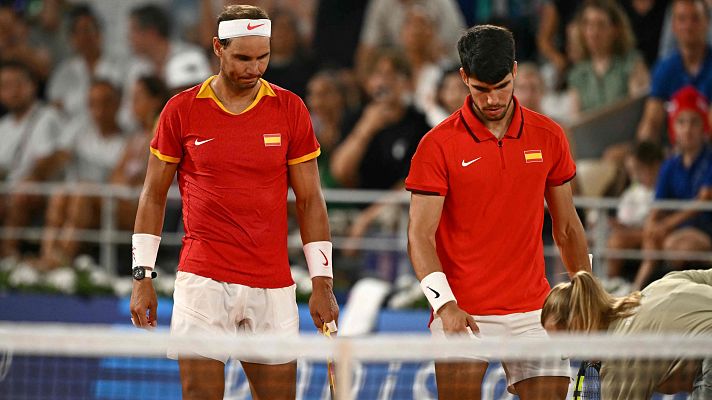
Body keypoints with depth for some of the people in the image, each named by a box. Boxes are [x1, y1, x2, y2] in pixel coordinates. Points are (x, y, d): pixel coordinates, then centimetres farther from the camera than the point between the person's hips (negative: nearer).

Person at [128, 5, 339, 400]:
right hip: (202, 283, -1)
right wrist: (142, 277, 2)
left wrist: (322, 282, 1)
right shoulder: (182, 110, 2)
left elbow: (310, 200, 7)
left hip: (272, 286, 2)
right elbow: (153, 196, 8)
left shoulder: (290, 109, 4)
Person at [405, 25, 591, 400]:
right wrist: (445, 304, -21)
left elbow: (567, 228, 15)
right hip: (462, 314, -3)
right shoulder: (437, 145, -5)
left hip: (533, 312, 3)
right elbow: (420, 236, -8)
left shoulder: (549, 137, 6)